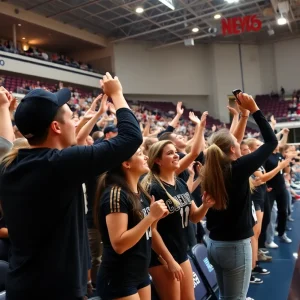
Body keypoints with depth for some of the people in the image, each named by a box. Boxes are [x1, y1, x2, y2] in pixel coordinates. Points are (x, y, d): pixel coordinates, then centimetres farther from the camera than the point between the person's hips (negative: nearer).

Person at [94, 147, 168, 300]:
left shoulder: (139, 192, 6)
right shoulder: (115, 193, -20)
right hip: (118, 281, -8)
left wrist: (156, 217, -3)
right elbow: (119, 244, -25)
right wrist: (151, 216, -24)